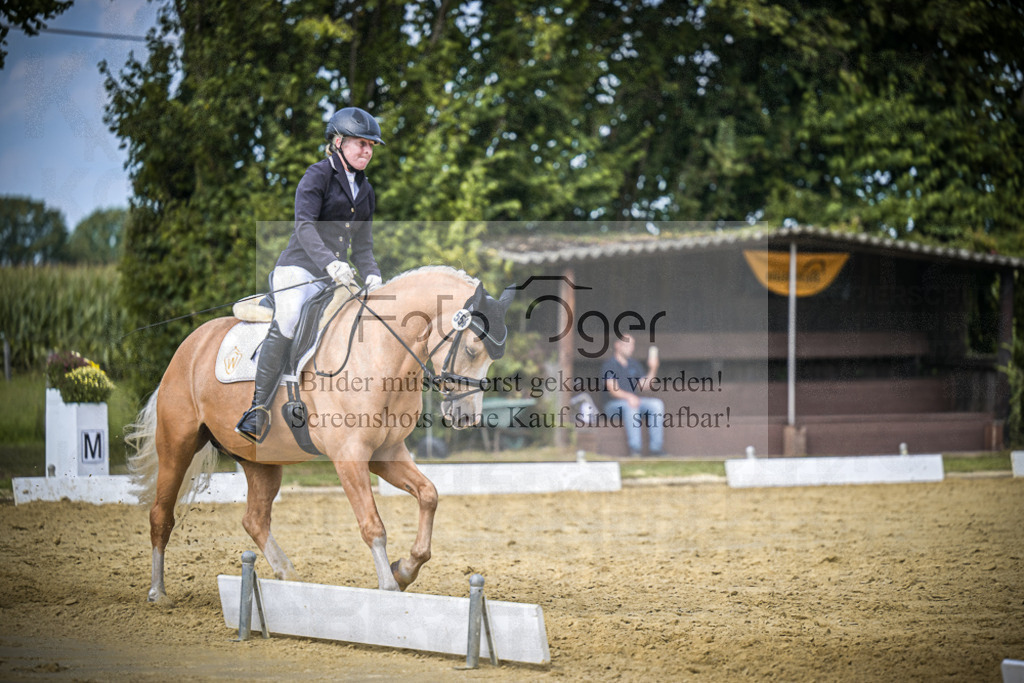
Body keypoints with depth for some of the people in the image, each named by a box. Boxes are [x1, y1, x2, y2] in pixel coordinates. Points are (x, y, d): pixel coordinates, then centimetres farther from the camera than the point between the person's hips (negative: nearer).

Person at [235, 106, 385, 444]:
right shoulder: (318, 175, -2)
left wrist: (372, 275, -2)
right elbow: (304, 227, -16)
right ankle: (259, 409, -31)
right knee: (286, 322, -32)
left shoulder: (366, 191, 19)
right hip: (299, 268, -7)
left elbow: (363, 245, 20)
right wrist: (329, 263, -33)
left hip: (336, 277, 7)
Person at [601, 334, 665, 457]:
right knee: (630, 406, -38)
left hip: (633, 400, 6)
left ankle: (656, 448, -23)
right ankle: (635, 449, -44)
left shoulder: (634, 364, 17)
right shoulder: (609, 365, -5)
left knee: (657, 404, -17)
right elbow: (613, 389, -18)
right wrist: (629, 397, -35)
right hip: (613, 404, -6)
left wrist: (652, 369, -1)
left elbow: (643, 385, 11)